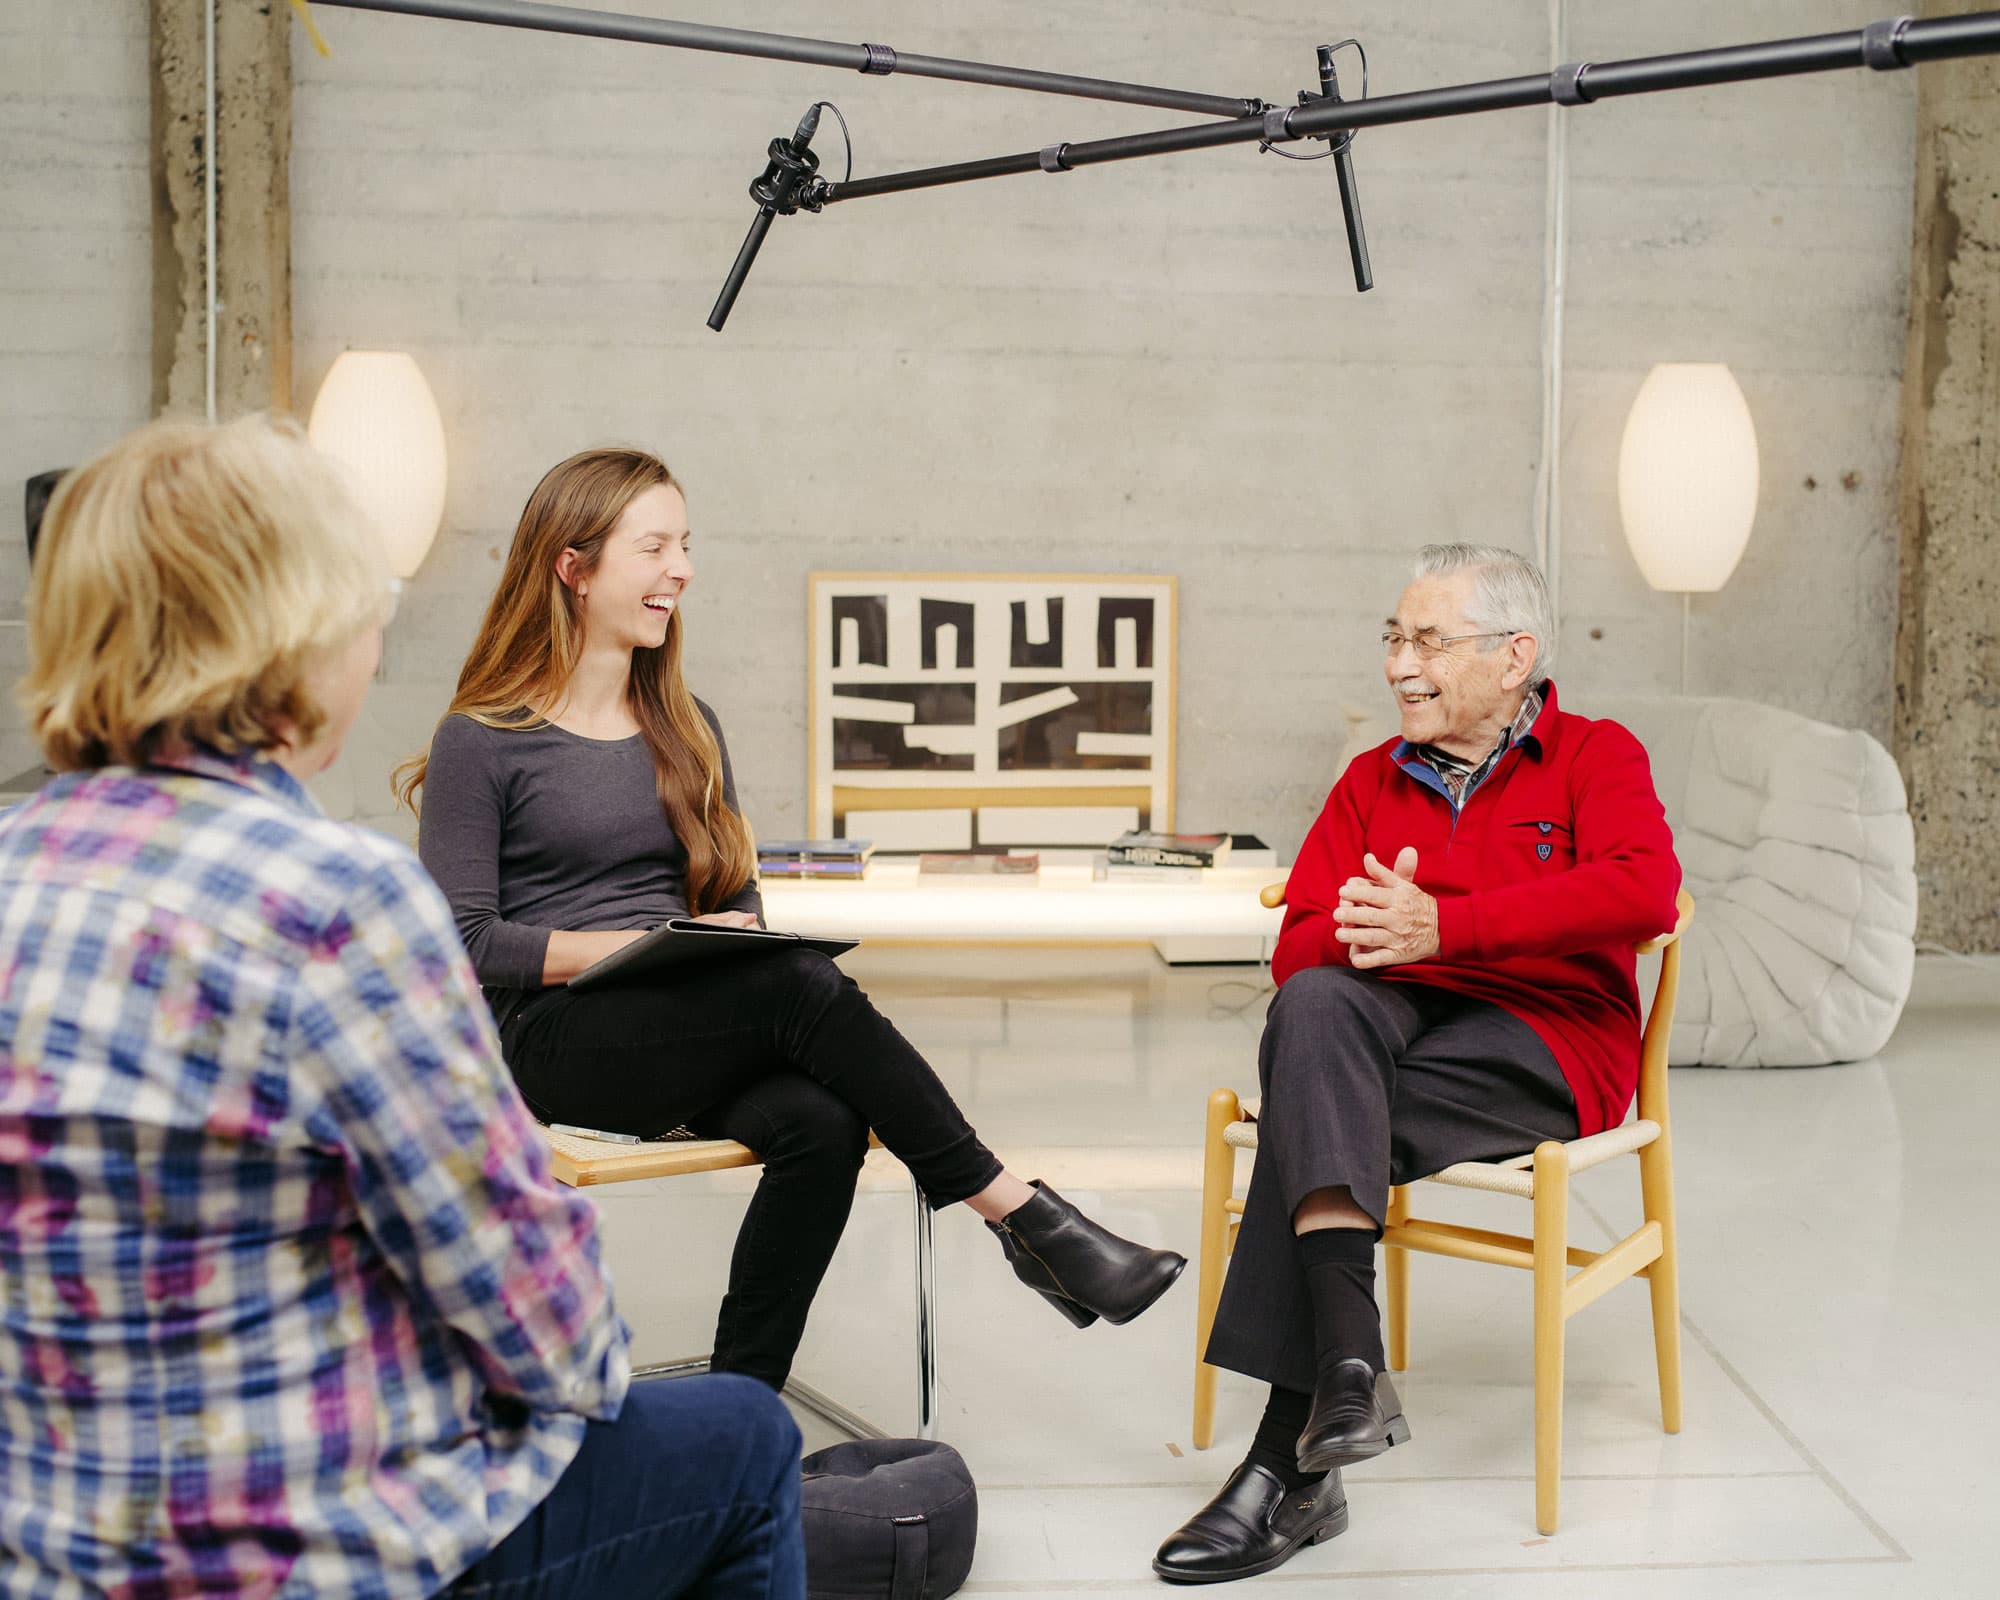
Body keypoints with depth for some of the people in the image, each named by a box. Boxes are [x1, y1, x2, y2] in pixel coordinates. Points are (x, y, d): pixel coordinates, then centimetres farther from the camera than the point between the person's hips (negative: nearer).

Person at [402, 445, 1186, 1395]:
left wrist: (731, 939, -7)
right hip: (555, 1040, -5)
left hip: (691, 1030, 5)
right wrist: (654, 944, -17)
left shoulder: (685, 730, 18)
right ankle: (1022, 1217, -23)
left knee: (821, 1121, -30)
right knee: (805, 985, -31)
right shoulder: (480, 742, 0)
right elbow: (464, 942, -7)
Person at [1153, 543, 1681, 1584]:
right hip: (1392, 1026, 4)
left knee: (1308, 1108, -30)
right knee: (1315, 1005, -33)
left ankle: (1289, 1458, -28)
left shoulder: (1597, 757, 6)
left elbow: (1642, 889, -17)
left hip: (1549, 1043, -4)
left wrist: (1441, 925, -23)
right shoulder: (1372, 780, 20)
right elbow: (1297, 949, 10)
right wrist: (1363, 935, -17)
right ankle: (1348, 1365, -43)